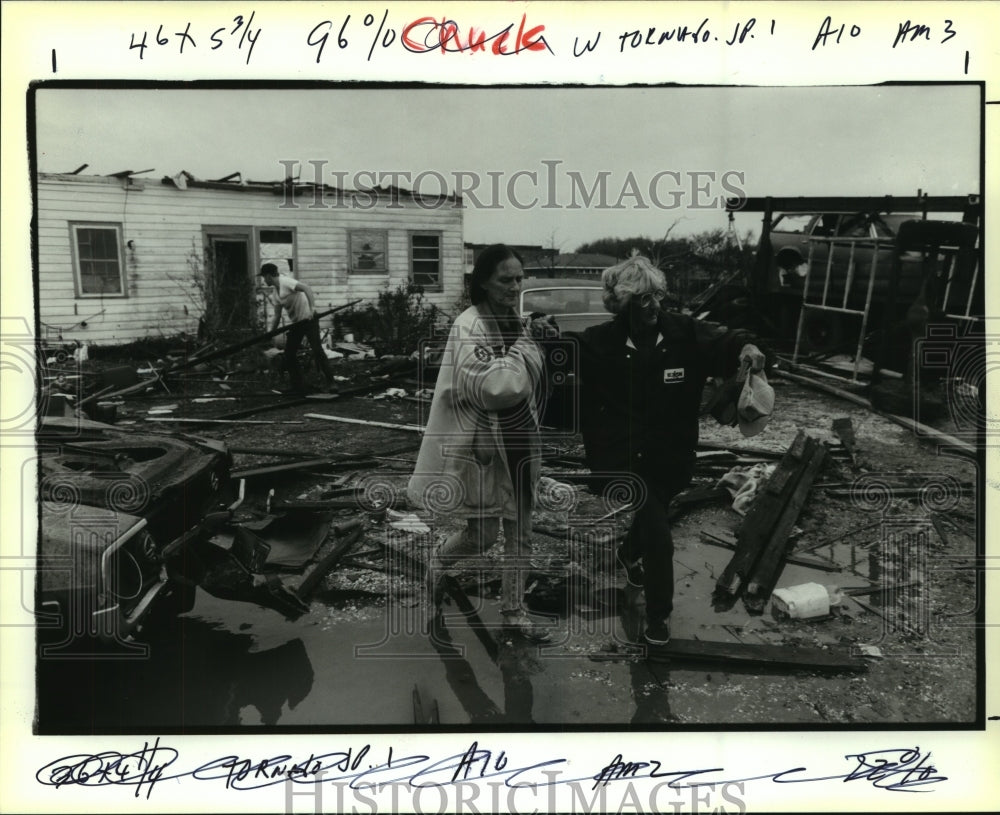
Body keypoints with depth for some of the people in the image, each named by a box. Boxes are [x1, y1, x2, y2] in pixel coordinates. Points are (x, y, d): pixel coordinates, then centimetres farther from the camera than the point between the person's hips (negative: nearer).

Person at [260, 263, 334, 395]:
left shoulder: (285, 281, -14)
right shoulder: (276, 291, 13)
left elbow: (307, 288, -27)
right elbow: (277, 316, 17)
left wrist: (312, 308, -37)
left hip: (308, 319, -9)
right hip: (296, 323, 9)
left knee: (317, 350, -14)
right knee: (289, 354, 6)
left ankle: (330, 383, -9)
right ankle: (298, 386, 13)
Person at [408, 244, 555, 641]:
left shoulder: (518, 323, 5)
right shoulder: (469, 326, -17)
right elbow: (489, 385, -29)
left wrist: (540, 340, 1)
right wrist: (525, 344, -23)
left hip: (520, 441, 7)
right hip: (483, 443, -7)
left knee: (519, 533, 12)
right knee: (483, 533, 5)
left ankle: (513, 610, 25)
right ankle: (437, 562, 37)